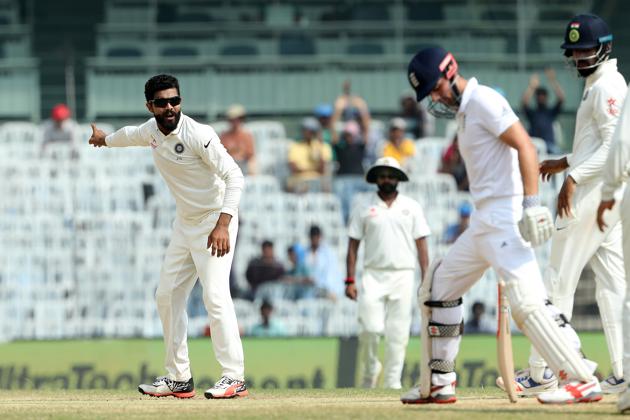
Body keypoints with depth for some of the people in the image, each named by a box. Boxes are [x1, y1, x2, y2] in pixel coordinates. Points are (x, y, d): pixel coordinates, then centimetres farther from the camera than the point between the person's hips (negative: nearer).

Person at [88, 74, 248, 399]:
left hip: (215, 220, -9)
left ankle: (234, 378, -19)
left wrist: (223, 224, -37)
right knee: (168, 296, 9)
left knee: (215, 295, -19)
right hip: (185, 223, 9)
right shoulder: (152, 130, 2)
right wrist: (106, 139, 49)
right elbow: (131, 135, 27)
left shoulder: (197, 135, -23)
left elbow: (234, 176, -27)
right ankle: (178, 379, 15)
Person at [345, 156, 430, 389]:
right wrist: (350, 280, -2)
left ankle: (392, 381, 3)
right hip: (373, 275, -1)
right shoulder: (364, 209, 8)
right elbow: (353, 245, 7)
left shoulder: (411, 207, 9)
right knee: (370, 328, -12)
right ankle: (370, 370, 12)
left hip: (402, 276, 1)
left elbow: (421, 244, 7)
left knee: (398, 332, -3)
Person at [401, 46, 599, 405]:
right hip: (483, 222, 11)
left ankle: (583, 381, -23)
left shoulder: (483, 101, -10)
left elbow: (525, 146, -19)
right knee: (438, 288, 17)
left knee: (527, 300, -21)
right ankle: (438, 383, 23)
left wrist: (531, 203, -28)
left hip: (505, 218, -11)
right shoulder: (464, 111, 20)